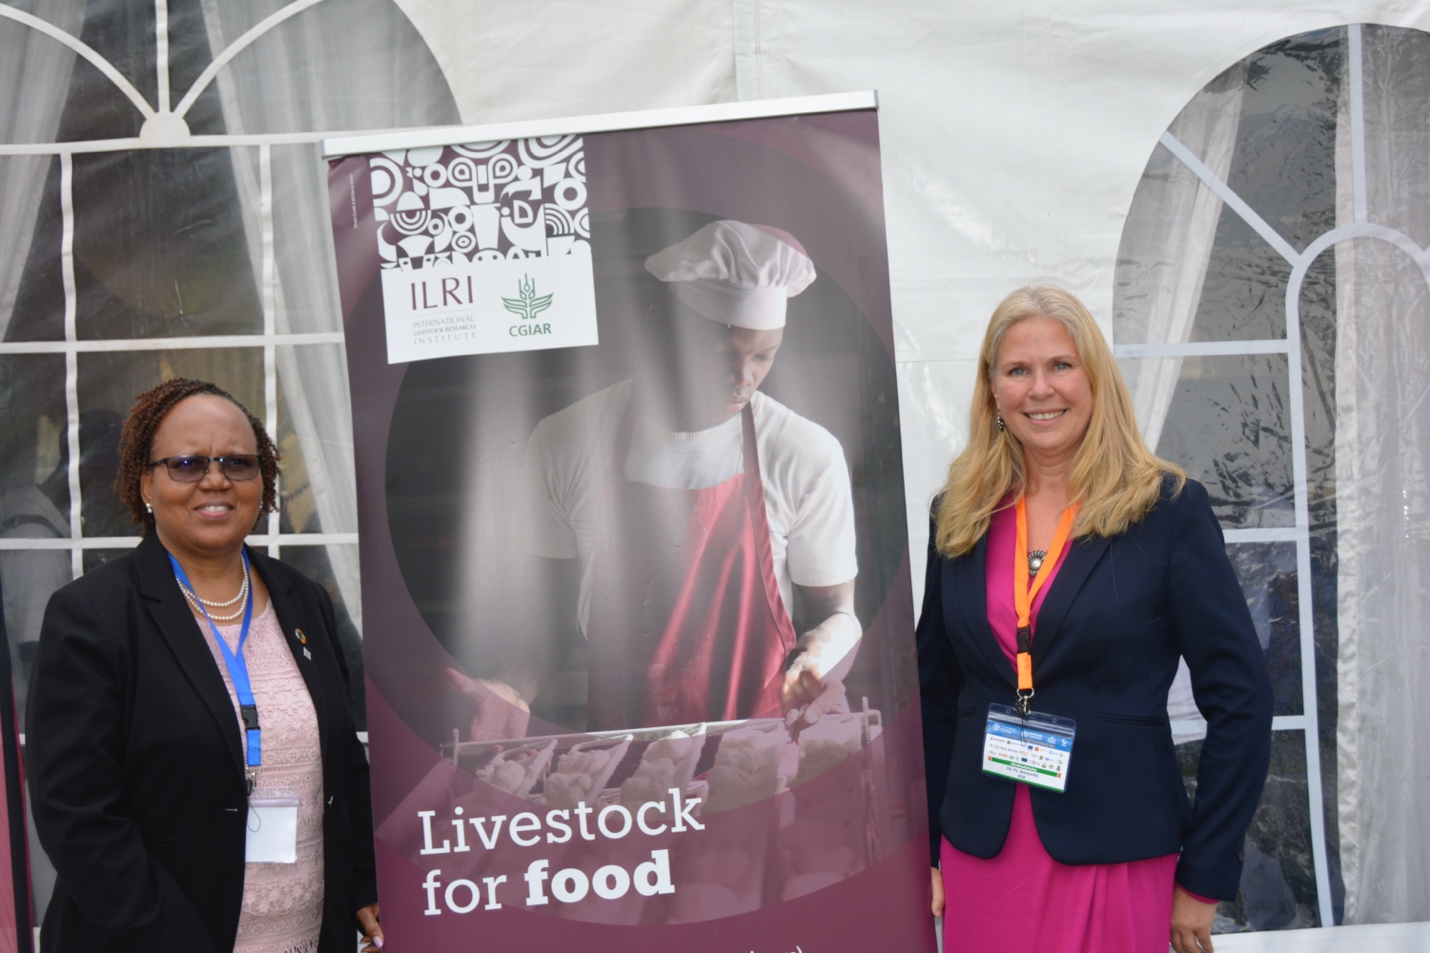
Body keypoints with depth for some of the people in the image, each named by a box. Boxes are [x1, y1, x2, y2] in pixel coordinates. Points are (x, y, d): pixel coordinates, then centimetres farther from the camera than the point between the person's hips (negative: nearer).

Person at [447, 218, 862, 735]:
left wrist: (815, 664, -15)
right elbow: (553, 608, 8)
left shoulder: (806, 455, -2)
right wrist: (515, 688, -12)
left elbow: (835, 613, 7)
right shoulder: (564, 444, -1)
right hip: (617, 746, 0)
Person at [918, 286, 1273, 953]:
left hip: (1116, 857, -3)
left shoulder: (1168, 508, -7)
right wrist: (924, 850, 6)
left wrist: (1204, 880, -6)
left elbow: (1241, 700, -6)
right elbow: (934, 695, 10)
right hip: (979, 854, 3)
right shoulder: (959, 516, 4)